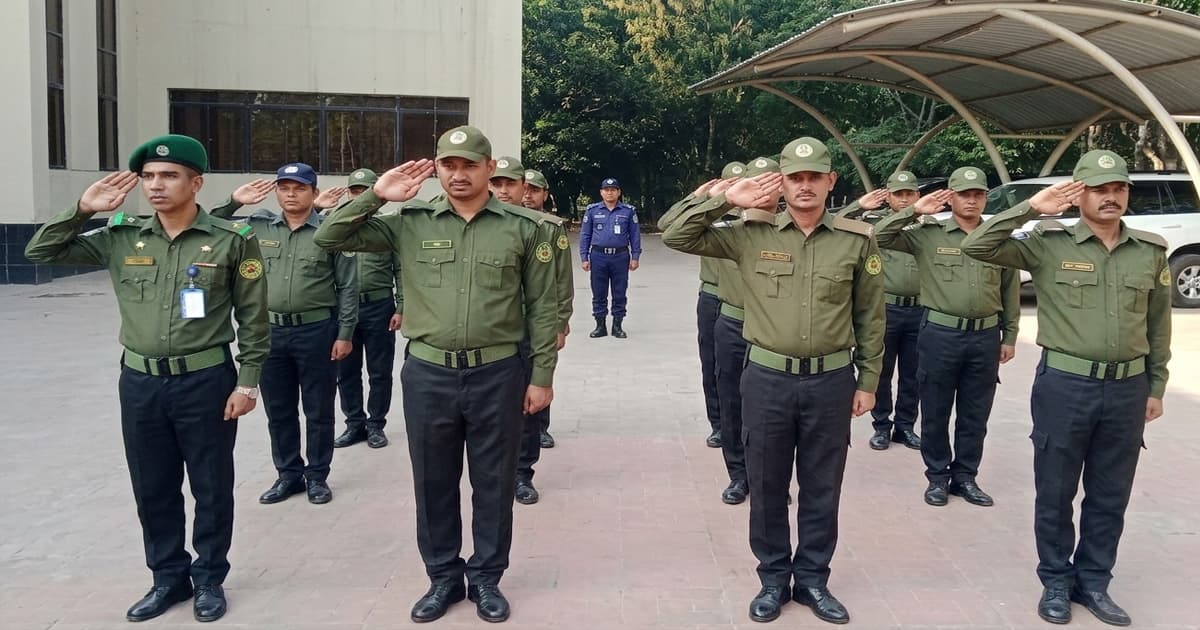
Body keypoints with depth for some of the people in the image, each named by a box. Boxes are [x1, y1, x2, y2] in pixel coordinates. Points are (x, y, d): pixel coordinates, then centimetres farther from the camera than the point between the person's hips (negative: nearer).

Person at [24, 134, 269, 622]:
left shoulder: (231, 240, -8)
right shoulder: (122, 238, 2)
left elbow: (253, 319, -4)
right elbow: (41, 252, 7)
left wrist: (247, 382, -7)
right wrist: (83, 209, -5)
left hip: (206, 381, -4)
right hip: (140, 383, 4)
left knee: (211, 488, 9)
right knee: (153, 490, 15)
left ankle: (209, 578, 28)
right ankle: (169, 577, 33)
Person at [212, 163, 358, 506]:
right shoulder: (258, 227, 5)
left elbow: (348, 286, -4)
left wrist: (344, 334, -7)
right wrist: (232, 202, -2)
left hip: (317, 331, -4)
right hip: (271, 332, 4)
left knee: (318, 410, 8)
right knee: (279, 411, 13)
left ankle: (317, 475, 22)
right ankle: (289, 473, 28)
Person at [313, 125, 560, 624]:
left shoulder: (521, 228, -2)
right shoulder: (410, 223, 1)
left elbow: (543, 307, 2)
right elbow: (329, 237, 0)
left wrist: (542, 376, 0)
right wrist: (375, 196, -10)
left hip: (496, 375, -1)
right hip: (427, 374, 2)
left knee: (493, 482, 11)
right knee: (433, 483, 13)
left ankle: (486, 577, 30)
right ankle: (444, 576, 32)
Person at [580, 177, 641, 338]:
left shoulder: (628, 211, 4)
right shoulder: (592, 210, 5)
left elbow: (635, 235, 5)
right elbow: (585, 235, 6)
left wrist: (635, 257, -1)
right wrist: (584, 258, 1)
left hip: (620, 257, 0)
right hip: (598, 256, 1)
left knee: (619, 293, 5)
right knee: (598, 294, 5)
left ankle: (617, 326, 16)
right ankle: (600, 326, 15)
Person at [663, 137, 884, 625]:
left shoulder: (857, 240, -1)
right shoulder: (751, 236, -2)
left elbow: (870, 317, 5)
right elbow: (677, 238, -3)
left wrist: (868, 381, 6)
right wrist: (725, 200, -10)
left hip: (831, 381, 0)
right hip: (767, 379, 0)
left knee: (822, 487, 13)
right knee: (766, 486, 11)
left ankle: (813, 579, 30)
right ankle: (773, 579, 29)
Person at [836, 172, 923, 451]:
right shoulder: (874, 220, -1)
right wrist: (859, 206, -15)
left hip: (920, 310, 2)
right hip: (885, 309, -2)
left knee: (912, 374, 11)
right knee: (881, 371, 8)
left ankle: (905, 426, 24)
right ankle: (881, 426, 21)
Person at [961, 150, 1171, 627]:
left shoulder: (1151, 251, 5)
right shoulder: (1048, 243, -6)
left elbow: (1158, 324, 12)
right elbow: (977, 247, -16)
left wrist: (1156, 387, 13)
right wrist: (1030, 209, -20)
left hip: (1128, 388, 3)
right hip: (1064, 385, -3)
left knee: (1111, 495, 14)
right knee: (1056, 491, 9)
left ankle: (1094, 581, 31)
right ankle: (1056, 581, 27)